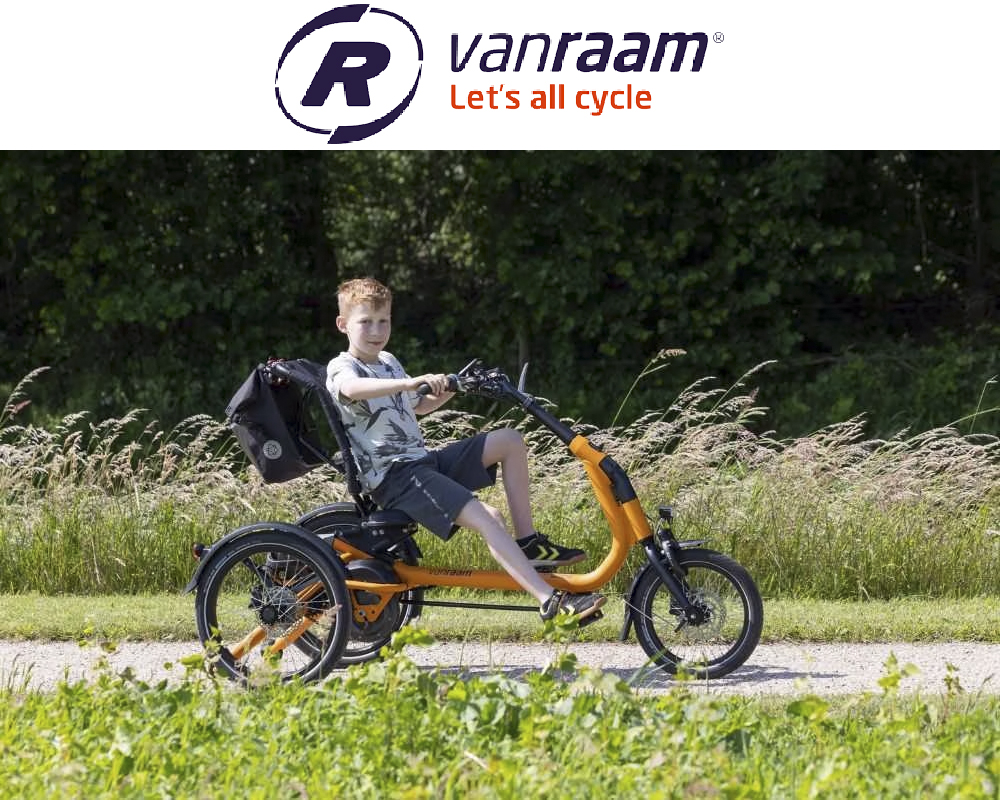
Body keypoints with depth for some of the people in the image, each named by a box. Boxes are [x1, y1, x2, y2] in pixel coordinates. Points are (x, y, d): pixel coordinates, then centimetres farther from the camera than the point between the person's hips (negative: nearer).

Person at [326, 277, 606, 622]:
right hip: (393, 477, -9)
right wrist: (412, 382, -47)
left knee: (510, 440, 4)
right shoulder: (341, 368, -8)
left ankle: (528, 543, 5)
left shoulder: (388, 362, 19)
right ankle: (549, 600, -33)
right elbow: (351, 388, -35)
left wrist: (451, 391, 15)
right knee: (485, 517, -27)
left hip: (424, 460, 9)